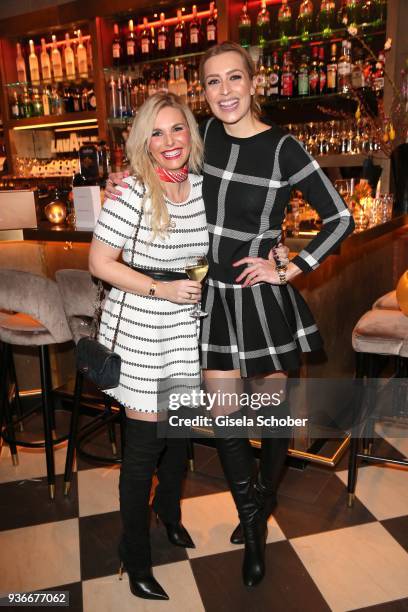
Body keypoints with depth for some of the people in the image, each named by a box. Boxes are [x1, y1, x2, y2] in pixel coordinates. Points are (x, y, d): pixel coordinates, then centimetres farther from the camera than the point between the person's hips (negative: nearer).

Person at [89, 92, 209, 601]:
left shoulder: (203, 185, 3)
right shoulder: (133, 193, -16)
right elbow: (99, 262, -14)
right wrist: (162, 290, -20)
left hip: (188, 324, 6)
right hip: (141, 329, -6)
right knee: (145, 440, 2)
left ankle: (169, 508, 50)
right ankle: (135, 557, 27)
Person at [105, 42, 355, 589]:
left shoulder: (283, 148, -11)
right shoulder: (206, 133, 2)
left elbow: (340, 219, -6)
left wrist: (290, 270, -11)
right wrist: (123, 180, 1)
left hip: (263, 299, -3)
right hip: (214, 296, 4)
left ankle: (262, 507, 44)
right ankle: (253, 529, 32)